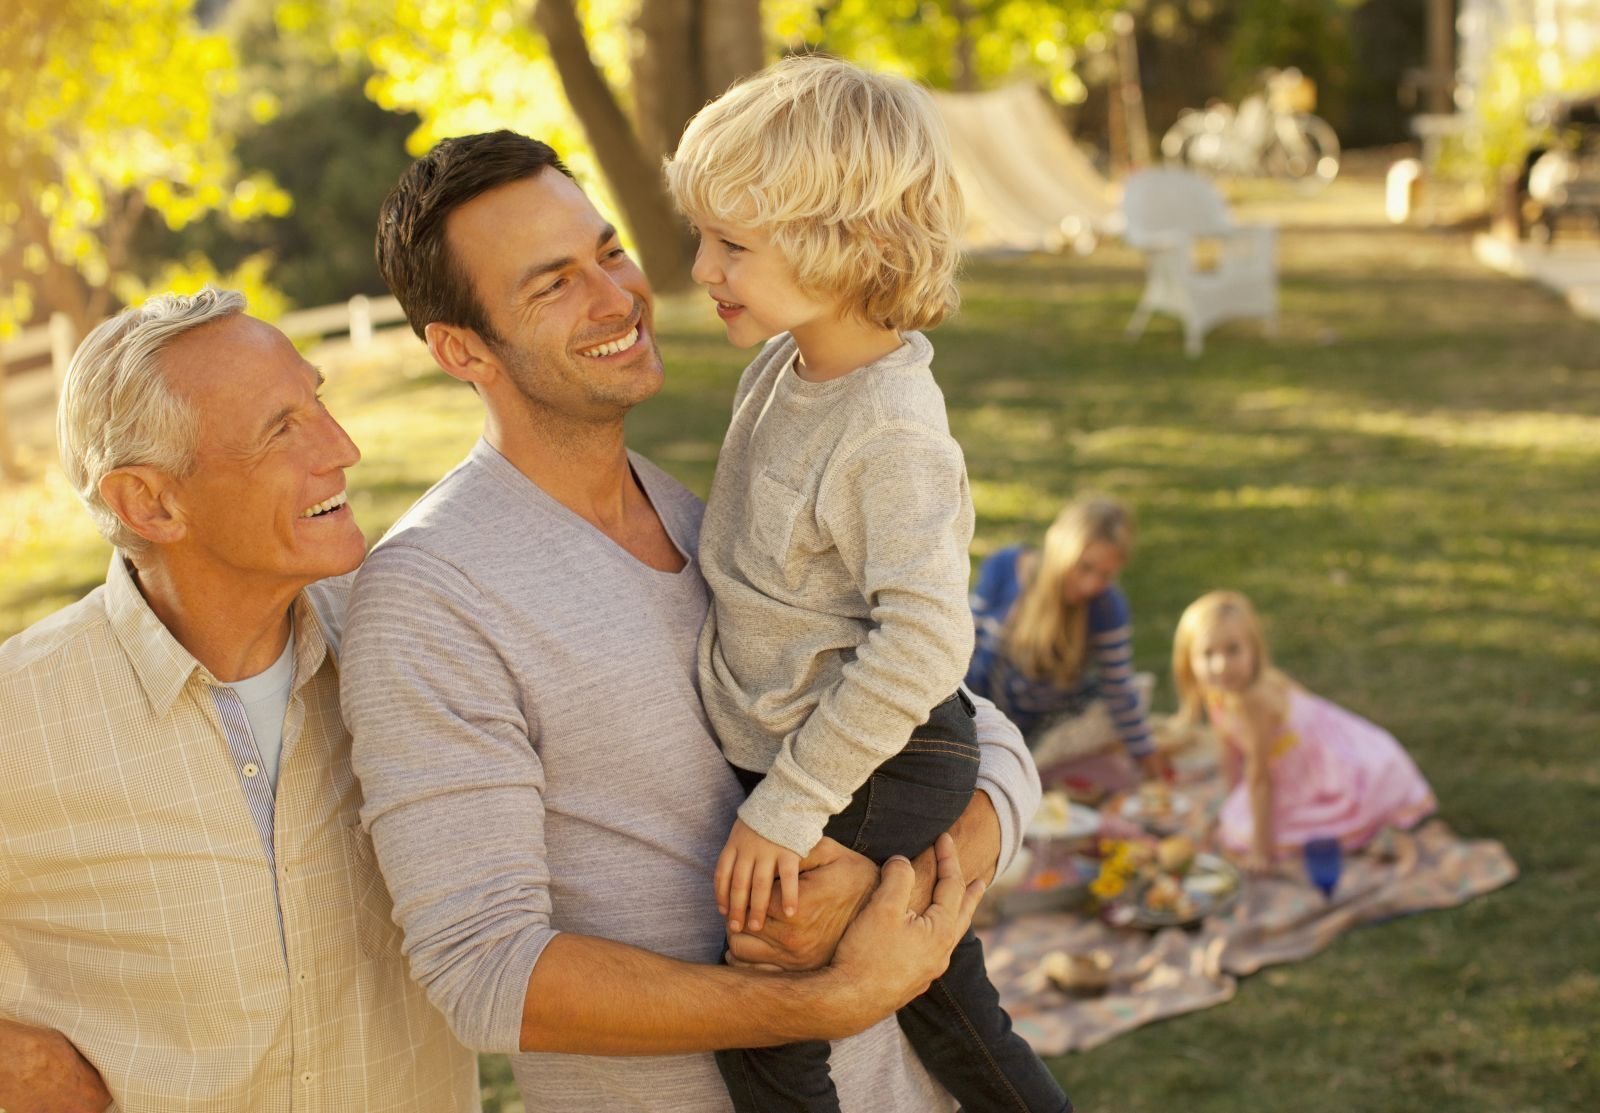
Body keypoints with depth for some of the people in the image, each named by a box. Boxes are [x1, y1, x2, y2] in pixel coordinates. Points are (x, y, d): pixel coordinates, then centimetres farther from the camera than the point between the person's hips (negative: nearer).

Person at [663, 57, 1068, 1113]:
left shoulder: (890, 433, -25)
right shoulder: (781, 371, 3)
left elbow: (923, 639, -31)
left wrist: (787, 805, -26)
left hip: (873, 782, -9)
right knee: (956, 1023, 19)